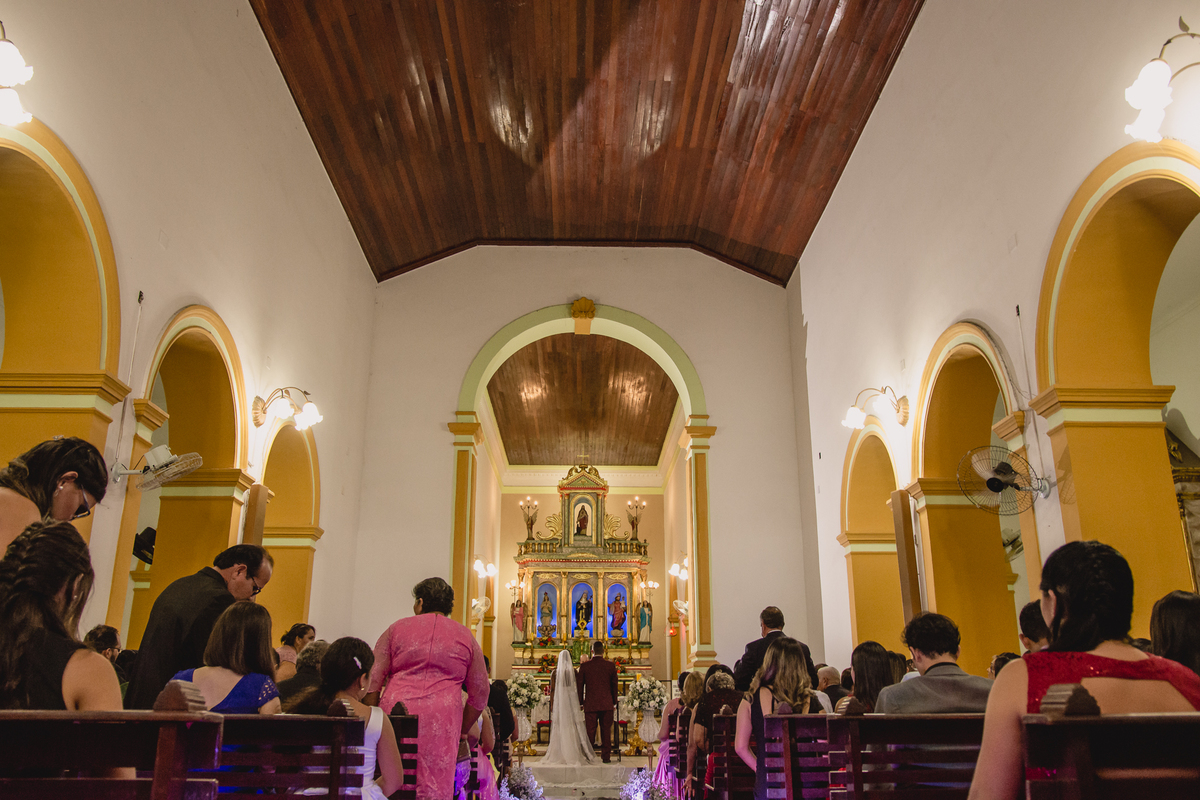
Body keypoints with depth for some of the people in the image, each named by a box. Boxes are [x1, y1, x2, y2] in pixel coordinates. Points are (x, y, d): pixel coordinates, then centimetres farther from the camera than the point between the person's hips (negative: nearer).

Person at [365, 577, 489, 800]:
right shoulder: (465, 636, 13)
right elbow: (480, 694, 12)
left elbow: (373, 681, 6)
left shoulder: (397, 628, 12)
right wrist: (462, 731, 19)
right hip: (441, 720, 0)